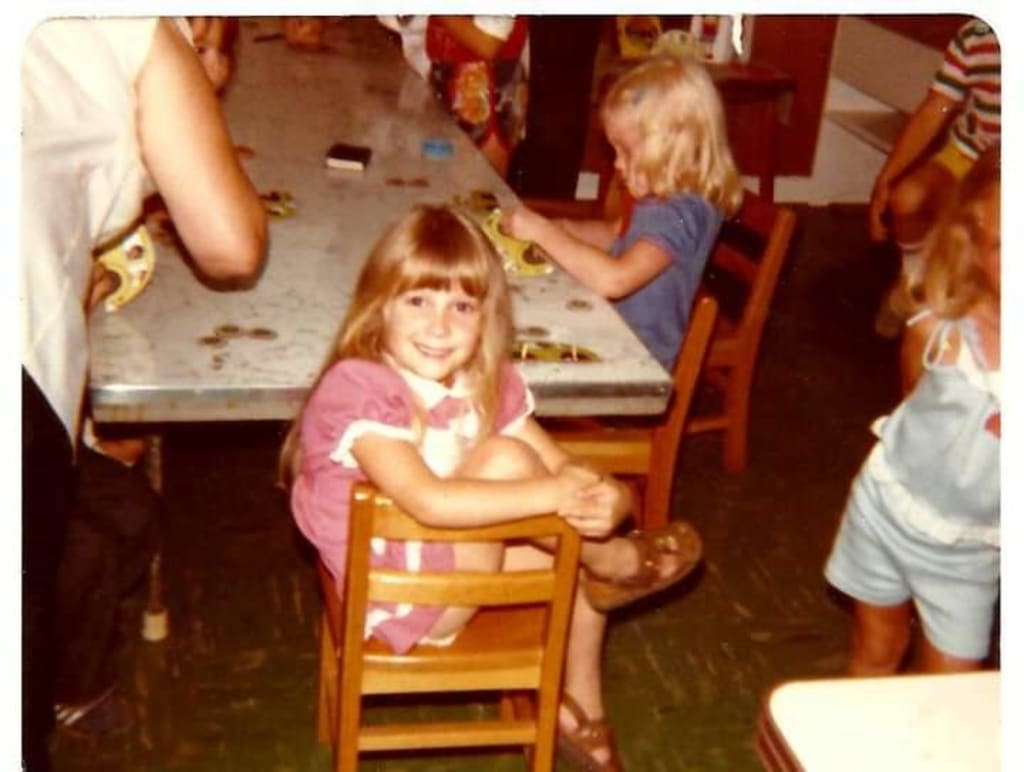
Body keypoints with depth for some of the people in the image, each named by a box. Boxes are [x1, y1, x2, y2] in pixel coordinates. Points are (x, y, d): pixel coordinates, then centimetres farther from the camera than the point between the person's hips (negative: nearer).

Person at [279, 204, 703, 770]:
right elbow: (428, 500, -36)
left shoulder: (488, 383, -1)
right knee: (505, 458, -24)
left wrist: (604, 499, -26)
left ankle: (580, 708, 23)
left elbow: (563, 468, -3)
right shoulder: (356, 388, -24)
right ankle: (616, 564, -2)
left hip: (465, 569, 8)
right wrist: (551, 494, -36)